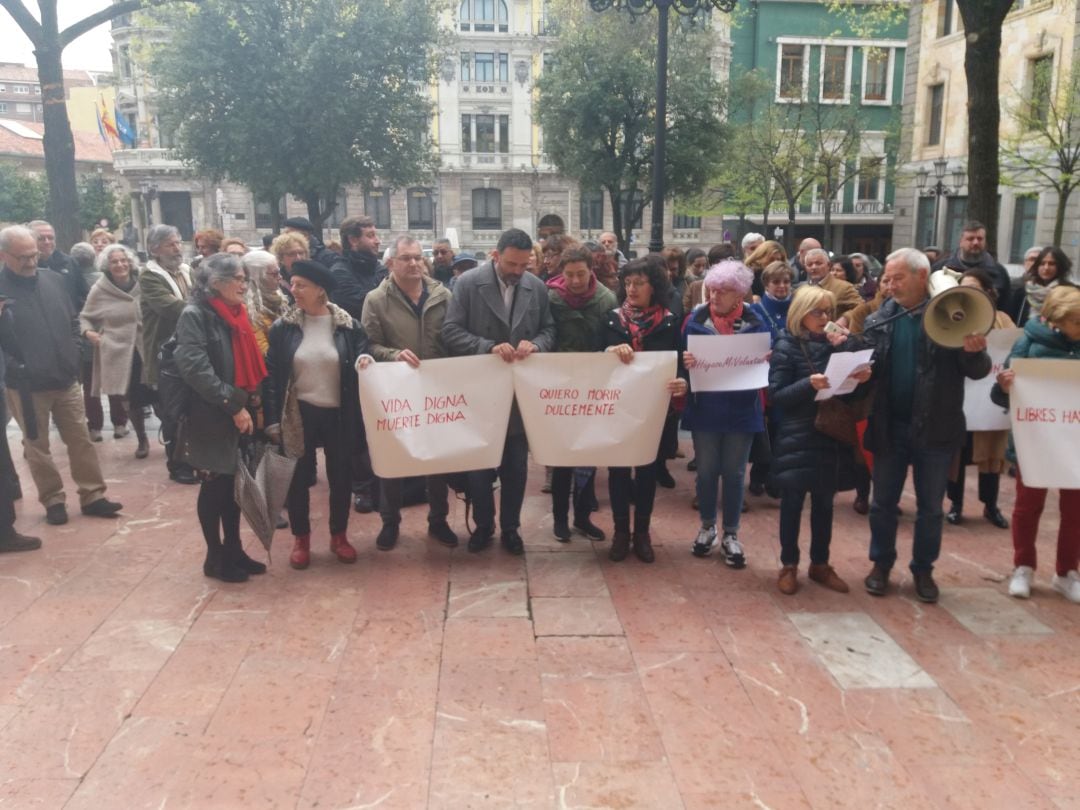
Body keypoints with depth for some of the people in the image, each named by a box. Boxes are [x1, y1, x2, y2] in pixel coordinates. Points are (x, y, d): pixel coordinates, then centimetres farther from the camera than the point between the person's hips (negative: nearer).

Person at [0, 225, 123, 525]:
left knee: (81, 440, 9)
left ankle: (93, 496, 19)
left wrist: (73, 356, 4)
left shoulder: (52, 279, 5)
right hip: (26, 386, -4)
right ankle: (53, 501, 22)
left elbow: (73, 321, 13)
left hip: (66, 380, 4)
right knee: (37, 447, 9)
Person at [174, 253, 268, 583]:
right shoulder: (194, 315, -11)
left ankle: (234, 549, 25)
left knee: (234, 484, 13)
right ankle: (215, 557, 17)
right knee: (214, 486, 4)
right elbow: (196, 369, -21)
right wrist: (233, 406, -21)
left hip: (240, 414, 7)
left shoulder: (236, 314, 12)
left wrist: (252, 399, 4)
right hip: (211, 417, -7)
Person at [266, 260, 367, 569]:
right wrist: (272, 419, -6)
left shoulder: (349, 326, -5)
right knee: (299, 479, 9)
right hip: (298, 414, 0)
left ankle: (339, 535, 29)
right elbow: (271, 374, -1)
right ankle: (300, 538, 27)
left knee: (340, 477, 10)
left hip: (338, 414, 0)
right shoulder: (283, 327, -2)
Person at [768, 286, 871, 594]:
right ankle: (788, 565, 16)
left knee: (824, 502, 12)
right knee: (793, 502, 3)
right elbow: (776, 396, -11)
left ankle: (820, 564, 24)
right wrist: (809, 385, -25)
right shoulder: (786, 346, -5)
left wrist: (860, 379, -9)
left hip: (830, 435, 4)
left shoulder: (833, 344, 8)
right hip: (796, 438, -4)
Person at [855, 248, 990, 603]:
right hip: (890, 426, 2)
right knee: (883, 502, 13)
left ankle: (923, 569, 29)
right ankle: (881, 563, 30)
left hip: (935, 428, -2)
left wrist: (975, 353, -30)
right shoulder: (880, 318, 1)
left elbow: (977, 372, -7)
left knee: (930, 506, 12)